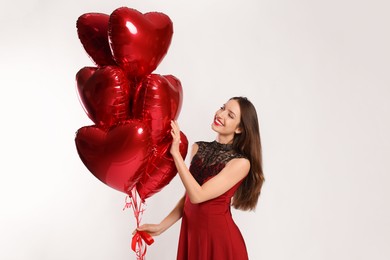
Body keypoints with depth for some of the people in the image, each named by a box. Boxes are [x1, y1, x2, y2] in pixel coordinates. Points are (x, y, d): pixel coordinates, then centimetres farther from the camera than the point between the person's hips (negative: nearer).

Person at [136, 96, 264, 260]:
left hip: (219, 236, -4)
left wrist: (175, 153, -24)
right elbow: (188, 196, 6)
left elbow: (197, 196, -23)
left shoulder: (241, 162, -17)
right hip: (190, 232, 5)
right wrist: (161, 227, 2)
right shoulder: (198, 148, 0)